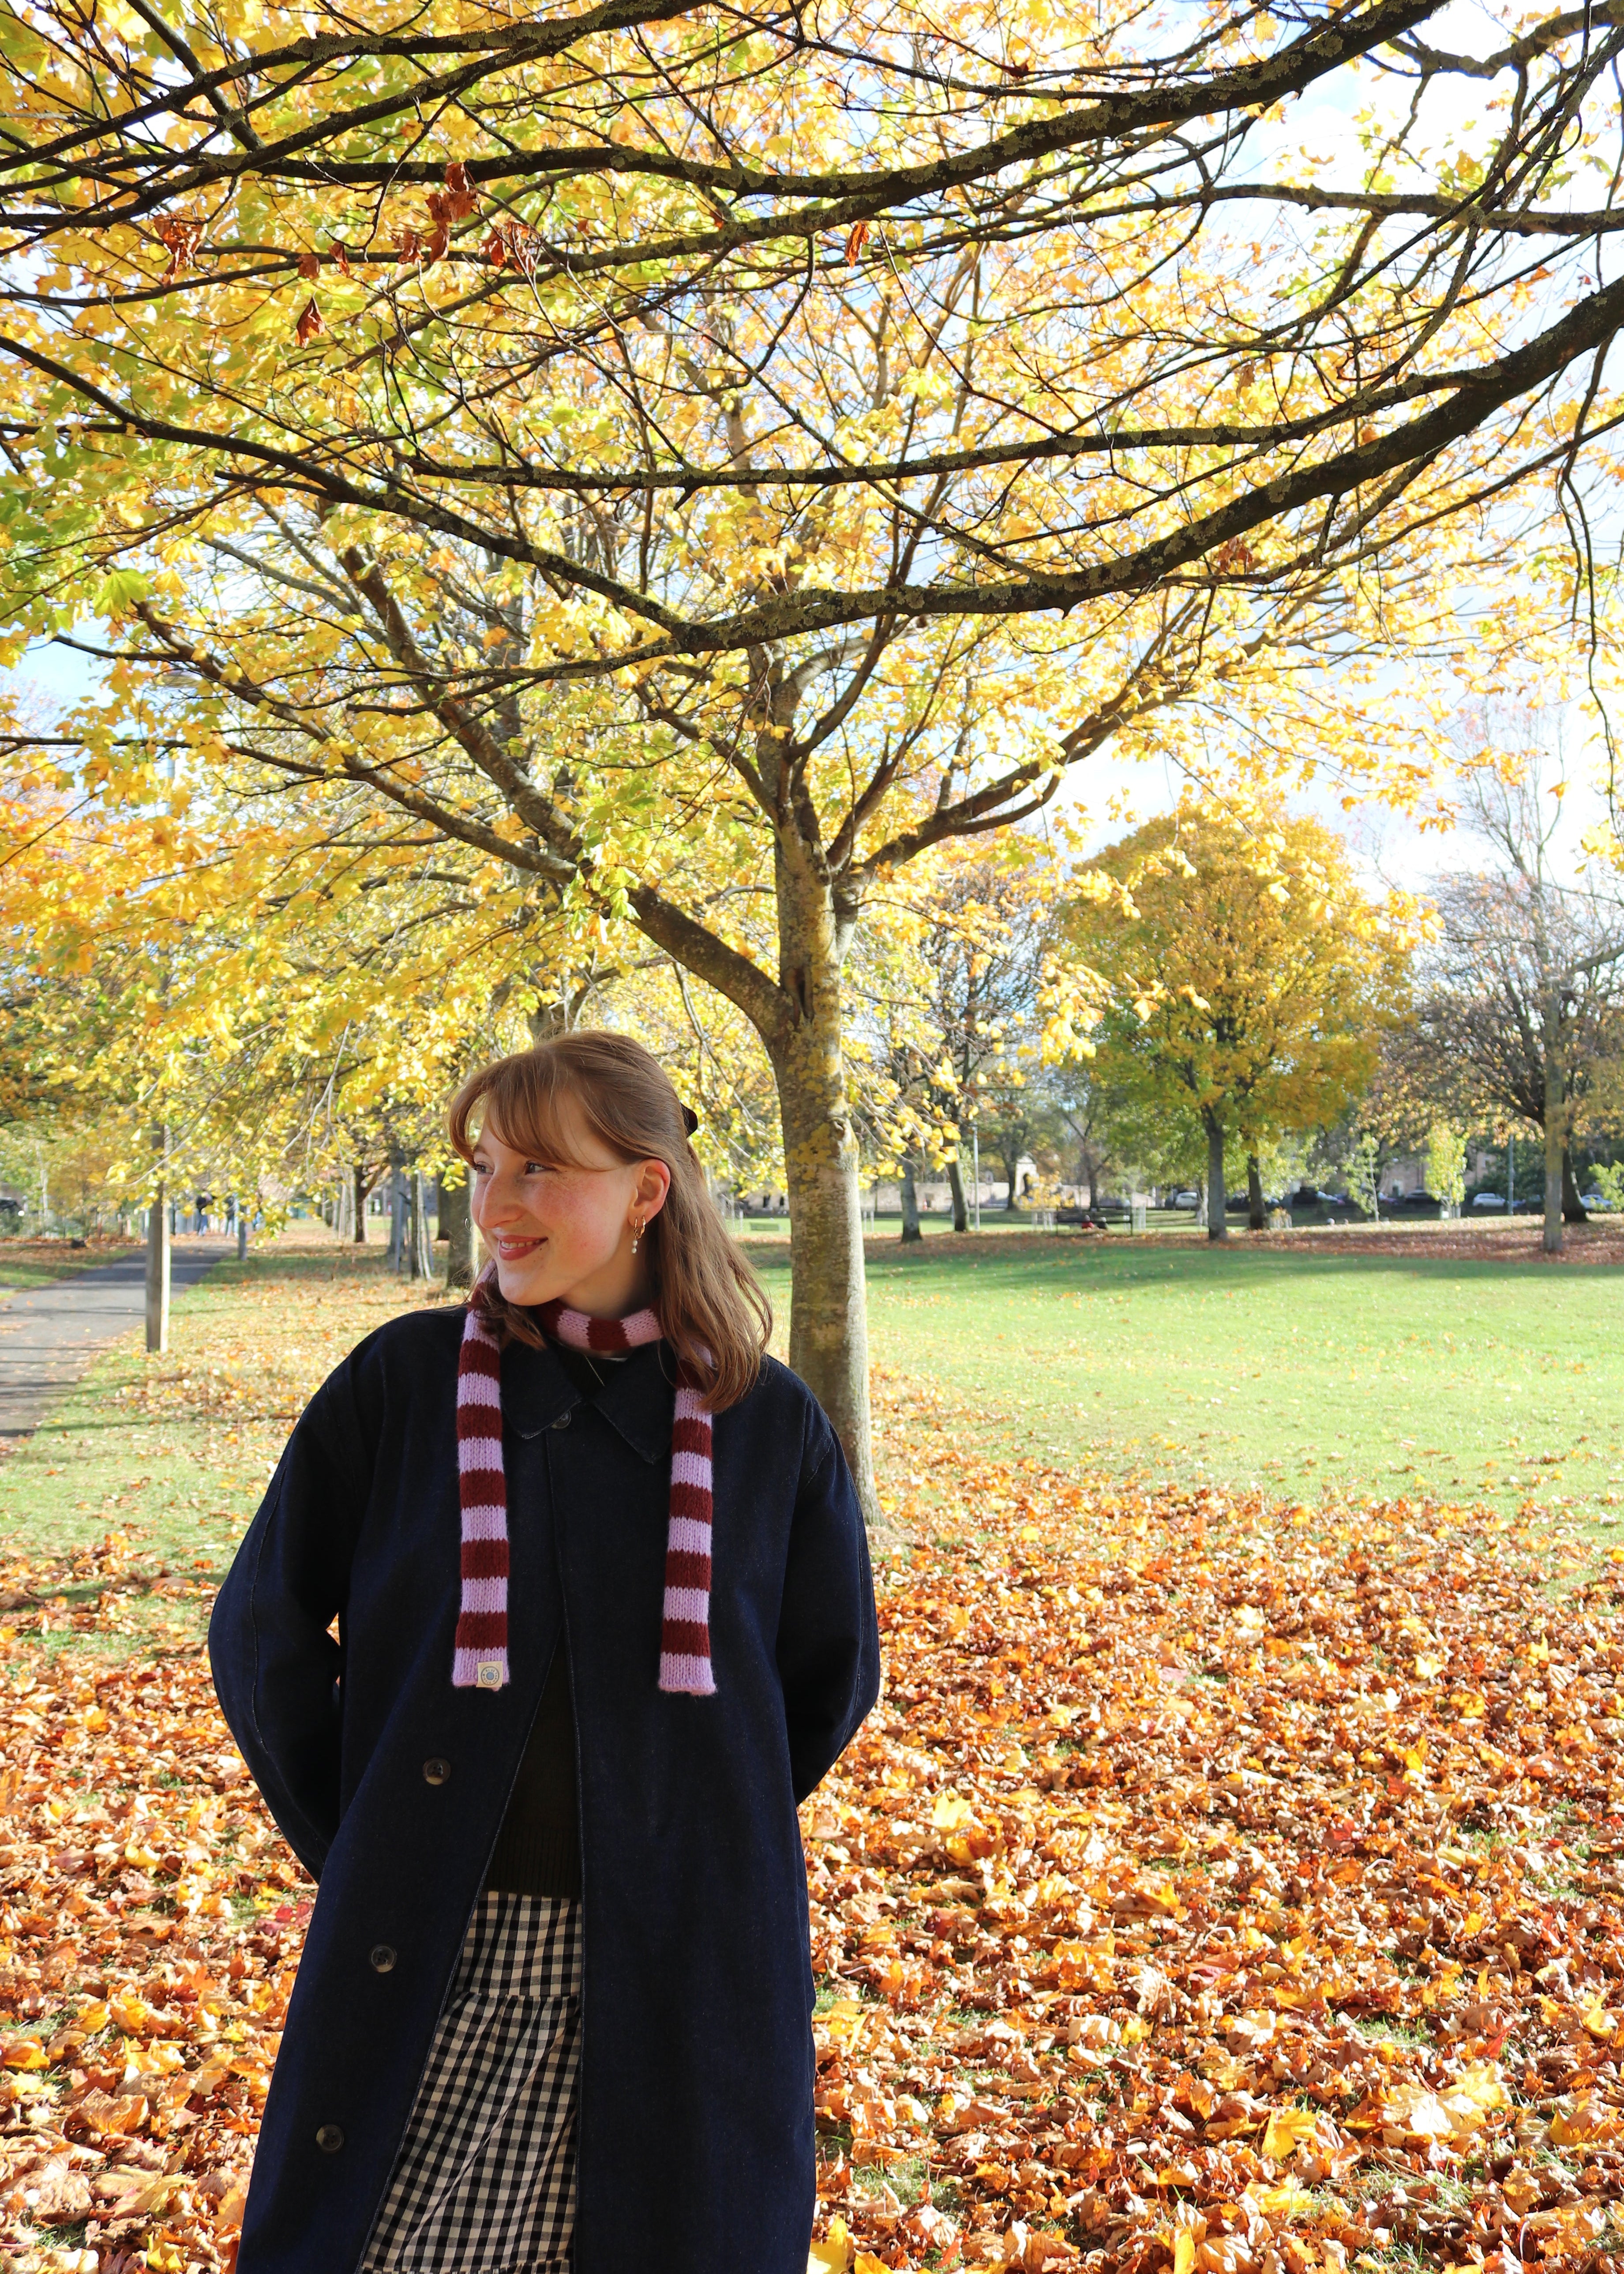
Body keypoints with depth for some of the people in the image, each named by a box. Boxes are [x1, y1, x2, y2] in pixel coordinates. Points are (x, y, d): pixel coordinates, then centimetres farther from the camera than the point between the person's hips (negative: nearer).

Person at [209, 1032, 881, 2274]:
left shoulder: (769, 1423, -4)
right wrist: (352, 1848, 1)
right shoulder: (404, 1379, -4)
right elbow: (263, 1631, 4)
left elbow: (833, 1671, 8)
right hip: (428, 1965, 0)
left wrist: (703, 1842, 6)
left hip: (679, 1971, 0)